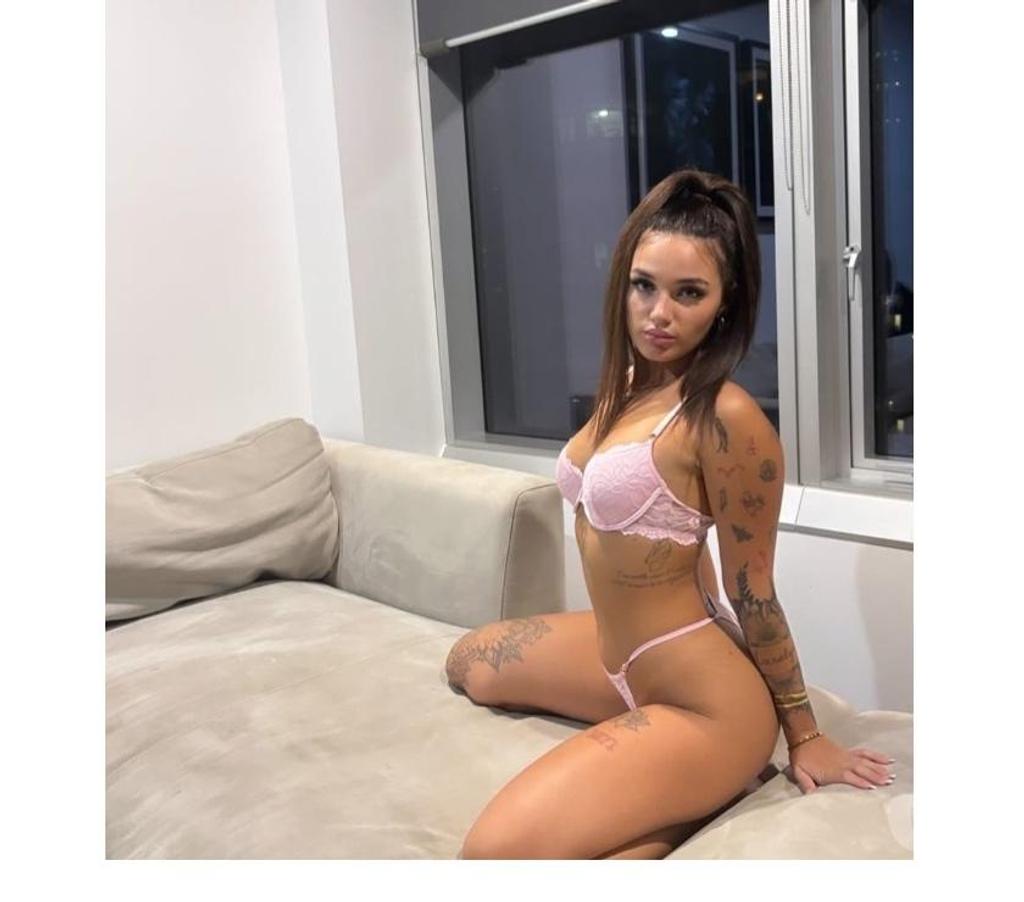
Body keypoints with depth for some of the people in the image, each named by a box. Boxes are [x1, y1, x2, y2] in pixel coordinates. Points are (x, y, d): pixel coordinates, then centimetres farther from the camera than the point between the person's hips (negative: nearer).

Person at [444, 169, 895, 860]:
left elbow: (752, 590, -16)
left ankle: (703, 797, -1)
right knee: (469, 662, 30)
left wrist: (804, 736, -6)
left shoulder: (726, 418, -24)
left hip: (702, 700, -10)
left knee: (494, 851, -22)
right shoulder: (631, 381, 2)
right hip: (620, 652, 10)